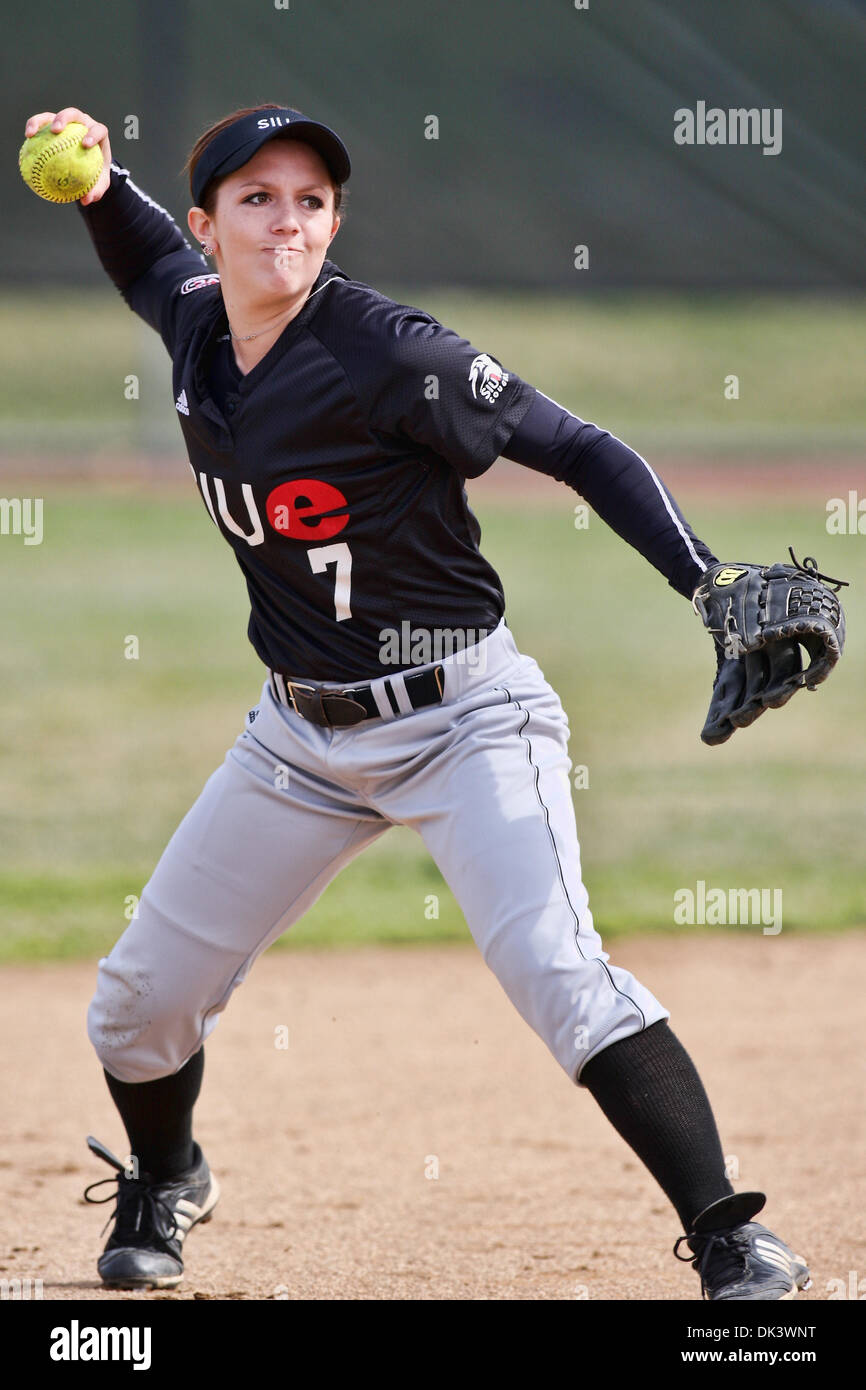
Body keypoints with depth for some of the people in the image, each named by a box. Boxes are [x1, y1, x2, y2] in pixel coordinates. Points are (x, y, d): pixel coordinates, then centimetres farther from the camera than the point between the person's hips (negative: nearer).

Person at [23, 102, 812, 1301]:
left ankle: (729, 1237, -23)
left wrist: (709, 580, -30)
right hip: (302, 737, 7)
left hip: (459, 717, -7)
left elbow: (578, 451, -18)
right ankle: (165, 1186, 41)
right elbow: (153, 265, 24)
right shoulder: (197, 327, -1)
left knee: (552, 966, -26)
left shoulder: (389, 357, -21)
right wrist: (99, 186, 3)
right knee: (142, 993, 10)